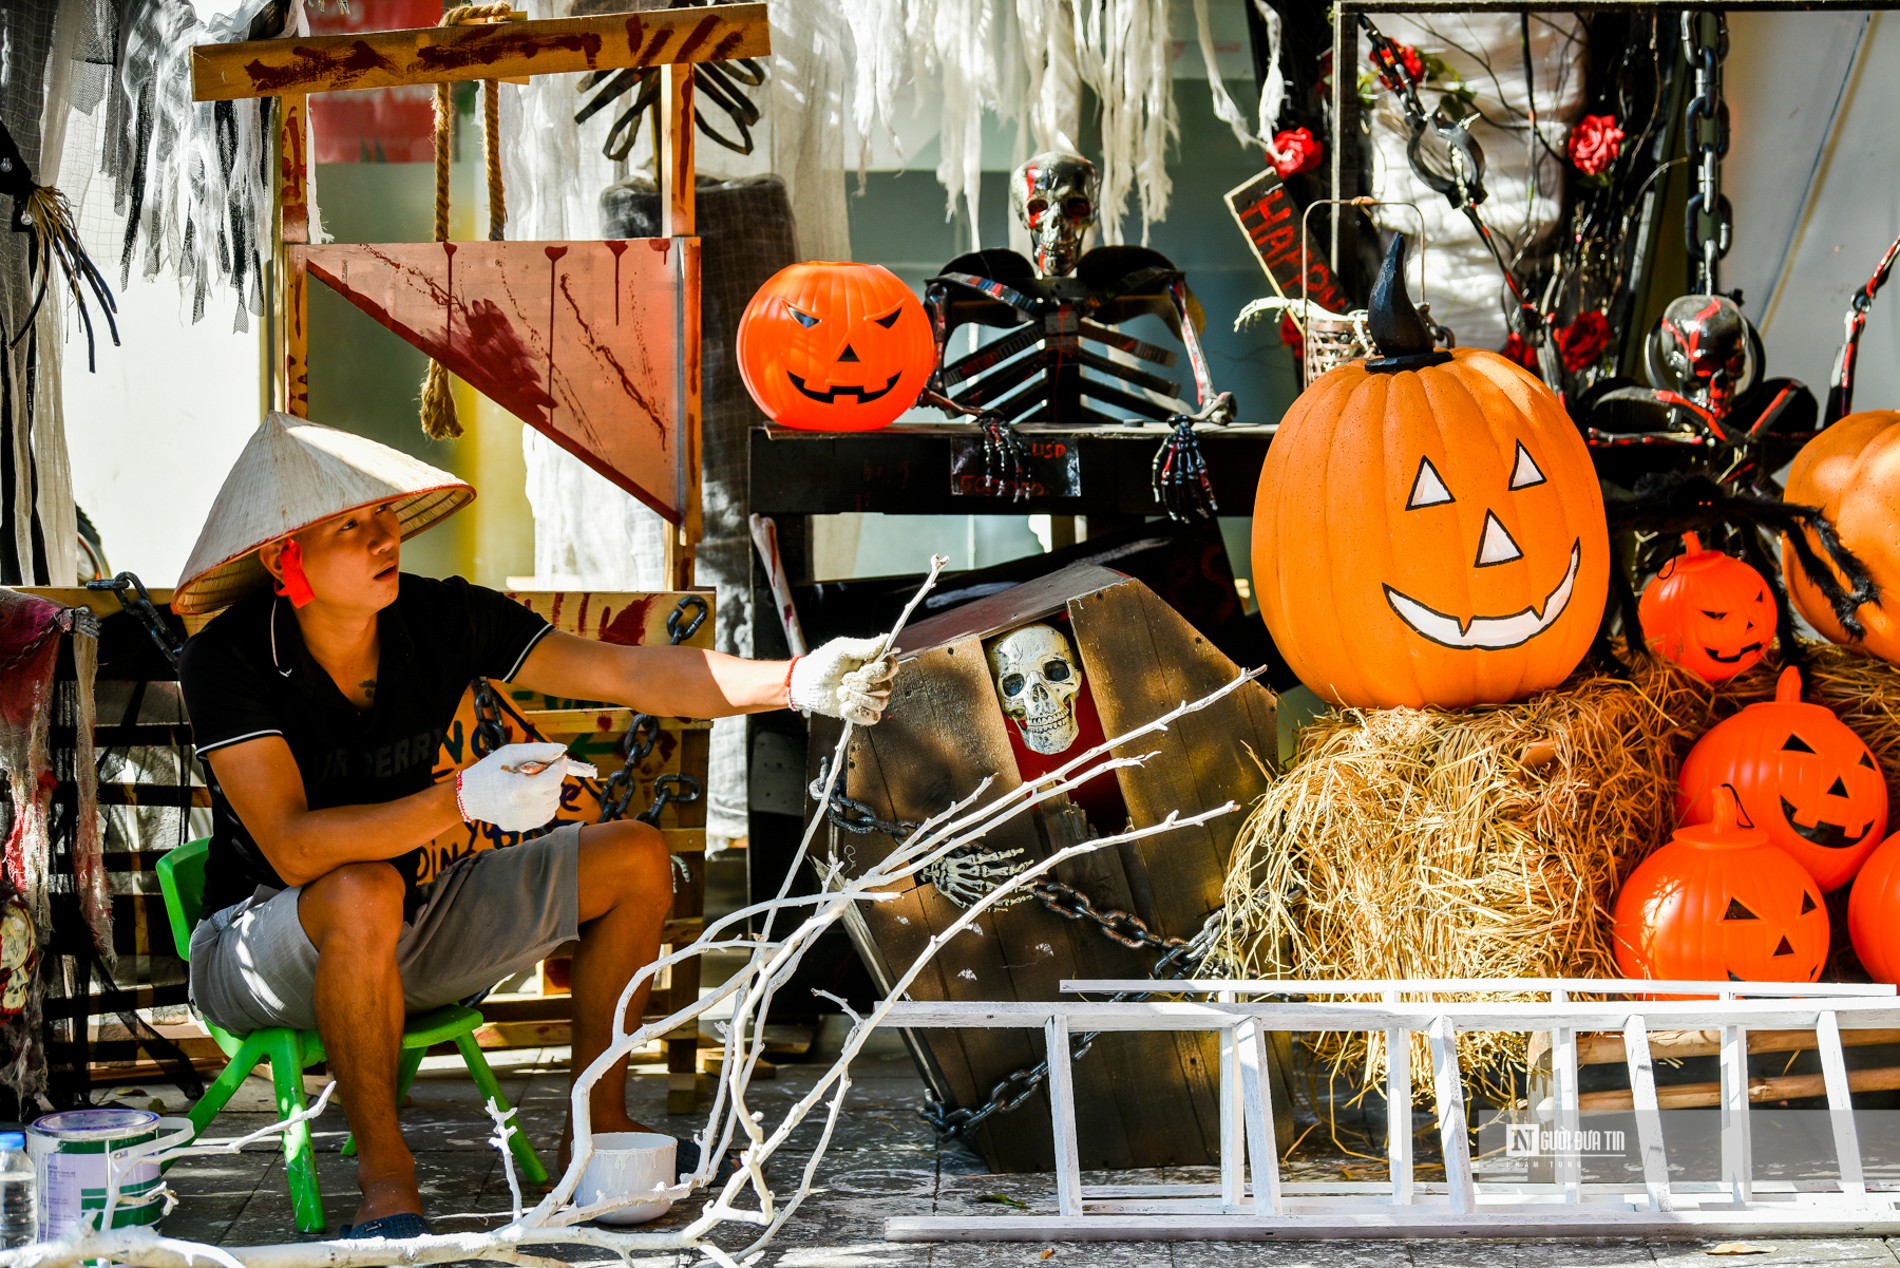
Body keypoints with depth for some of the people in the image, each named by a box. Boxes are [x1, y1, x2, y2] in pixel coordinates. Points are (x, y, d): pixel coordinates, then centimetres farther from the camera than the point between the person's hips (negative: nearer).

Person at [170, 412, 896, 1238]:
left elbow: (628, 675, -12)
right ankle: (384, 1172, -22)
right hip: (260, 947, -6)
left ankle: (595, 1128, 6)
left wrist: (799, 682, -24)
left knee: (635, 859, -3)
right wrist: (462, 800, -43)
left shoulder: (440, 619, -10)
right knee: (364, 894, -40)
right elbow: (294, 847, -33)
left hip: (409, 930, 6)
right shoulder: (227, 660, -23)